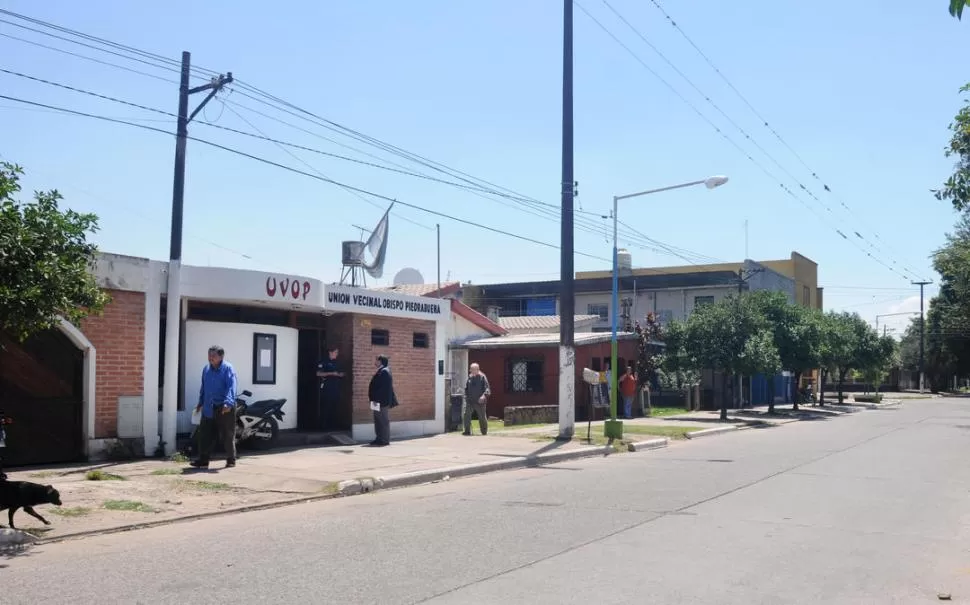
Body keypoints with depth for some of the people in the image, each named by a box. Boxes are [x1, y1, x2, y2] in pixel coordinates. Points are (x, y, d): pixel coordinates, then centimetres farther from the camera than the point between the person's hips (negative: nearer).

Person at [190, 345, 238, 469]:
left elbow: (231, 387, -20)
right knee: (205, 435, 2)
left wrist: (228, 403, -32)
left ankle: (231, 460, 15)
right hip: (209, 408, 6)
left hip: (225, 408, -6)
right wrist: (201, 402, 22)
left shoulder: (227, 368, -9)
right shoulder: (206, 369, 12)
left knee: (227, 436, 4)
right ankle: (203, 460, 7)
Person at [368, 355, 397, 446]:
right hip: (379, 401, 10)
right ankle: (380, 439, 20)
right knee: (378, 421, 14)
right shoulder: (380, 371, 15)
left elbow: (384, 388, -22)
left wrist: (376, 399, -23)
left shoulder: (384, 372, -16)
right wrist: (374, 399, 18)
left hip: (382, 401, -10)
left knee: (383, 421, -4)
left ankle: (384, 440, 0)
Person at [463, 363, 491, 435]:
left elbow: (487, 388, -12)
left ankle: (484, 431, 21)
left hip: (479, 401, -4)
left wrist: (484, 395, -27)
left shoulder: (482, 377, -5)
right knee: (467, 415, -9)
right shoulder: (469, 377, 9)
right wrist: (466, 396, 10)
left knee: (482, 417, 6)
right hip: (470, 401, 4)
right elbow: (466, 389, 19)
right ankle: (467, 431, -3)